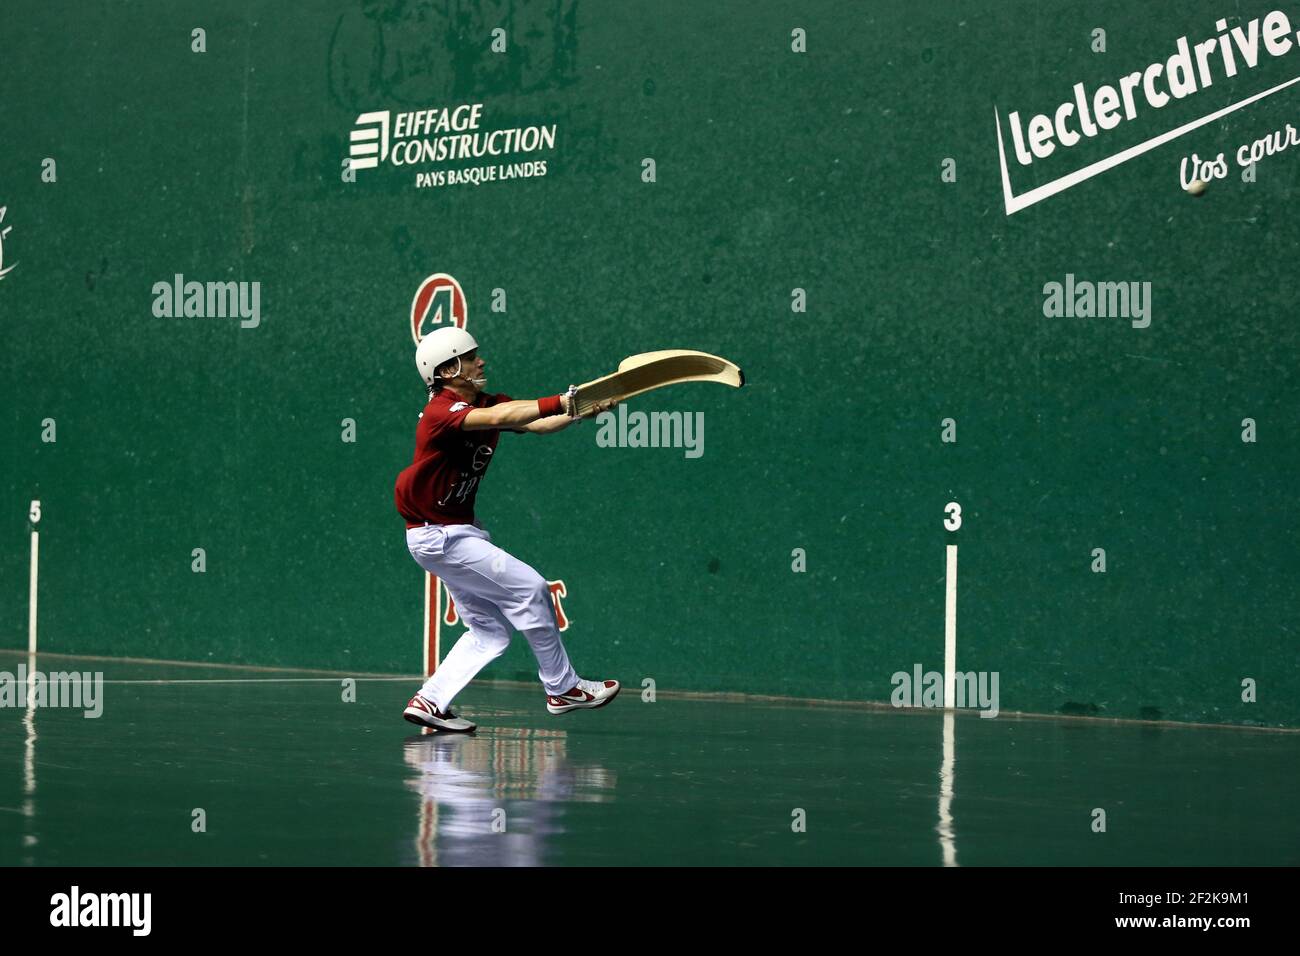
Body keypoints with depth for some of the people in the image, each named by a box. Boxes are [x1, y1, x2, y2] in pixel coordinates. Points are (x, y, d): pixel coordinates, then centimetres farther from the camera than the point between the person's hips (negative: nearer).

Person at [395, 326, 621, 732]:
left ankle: (430, 701, 8)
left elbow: (536, 423, -8)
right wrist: (563, 402, -45)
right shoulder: (441, 411, -21)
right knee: (529, 588, -9)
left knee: (490, 630, 9)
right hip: (437, 535, -10)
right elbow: (500, 418, -39)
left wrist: (585, 411, -26)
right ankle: (562, 688, 2)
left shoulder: (487, 403, 6)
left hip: (460, 529, 10)